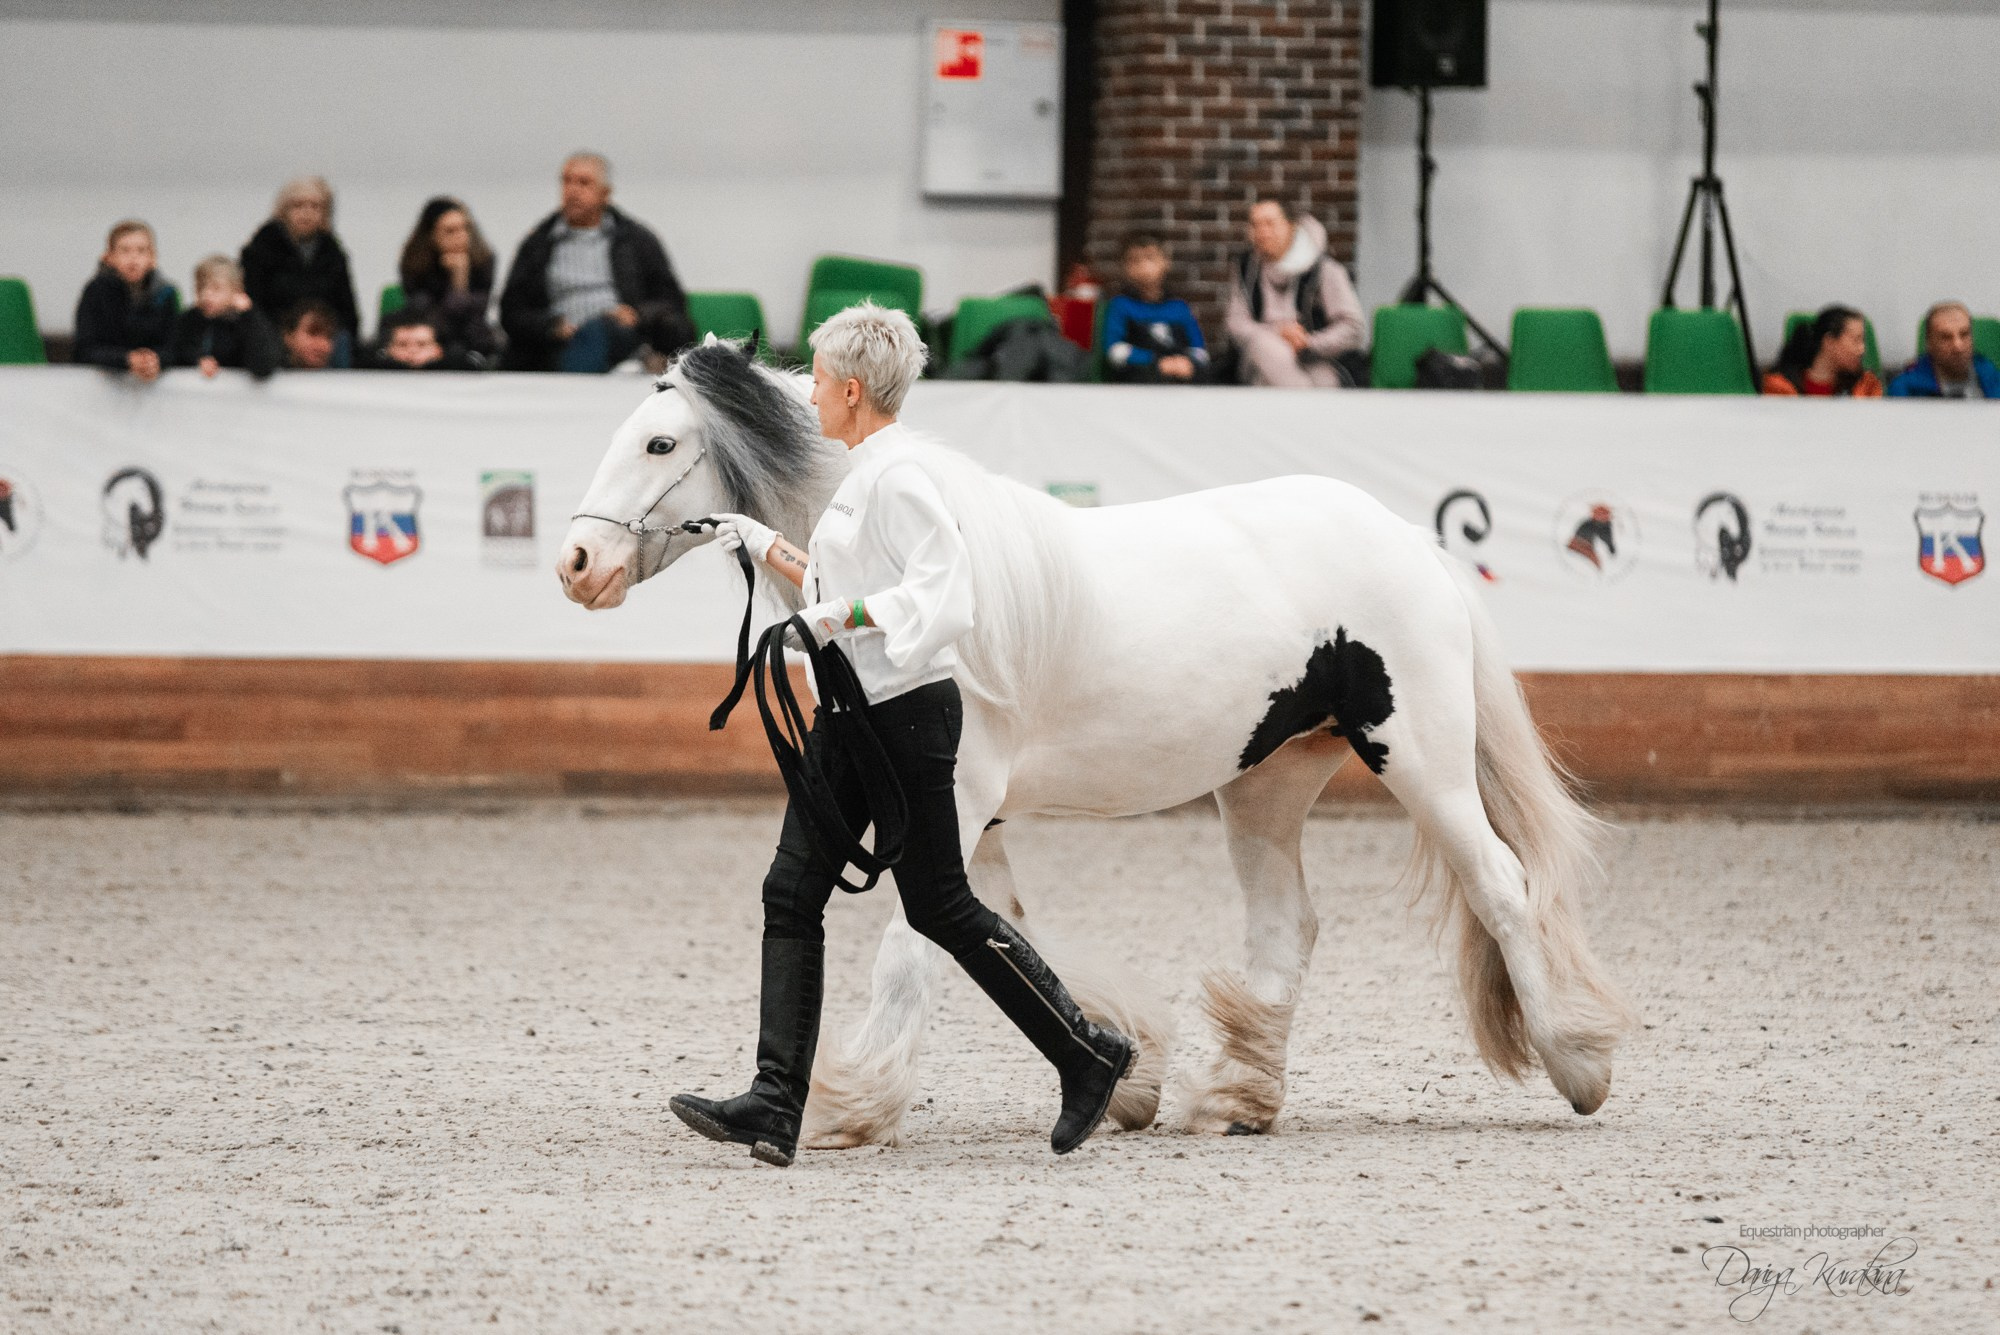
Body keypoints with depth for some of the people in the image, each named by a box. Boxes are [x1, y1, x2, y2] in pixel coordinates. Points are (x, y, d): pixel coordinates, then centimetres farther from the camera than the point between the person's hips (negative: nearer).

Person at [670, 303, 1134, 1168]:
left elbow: (942, 590, -25)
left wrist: (845, 615, -28)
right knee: (792, 895, 2)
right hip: (852, 711, 10)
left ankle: (1087, 1057, 11)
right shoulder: (864, 471, 14)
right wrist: (767, 550, 23)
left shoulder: (896, 473, -16)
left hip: (905, 712, -10)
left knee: (940, 907, -3)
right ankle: (775, 1109, -3)